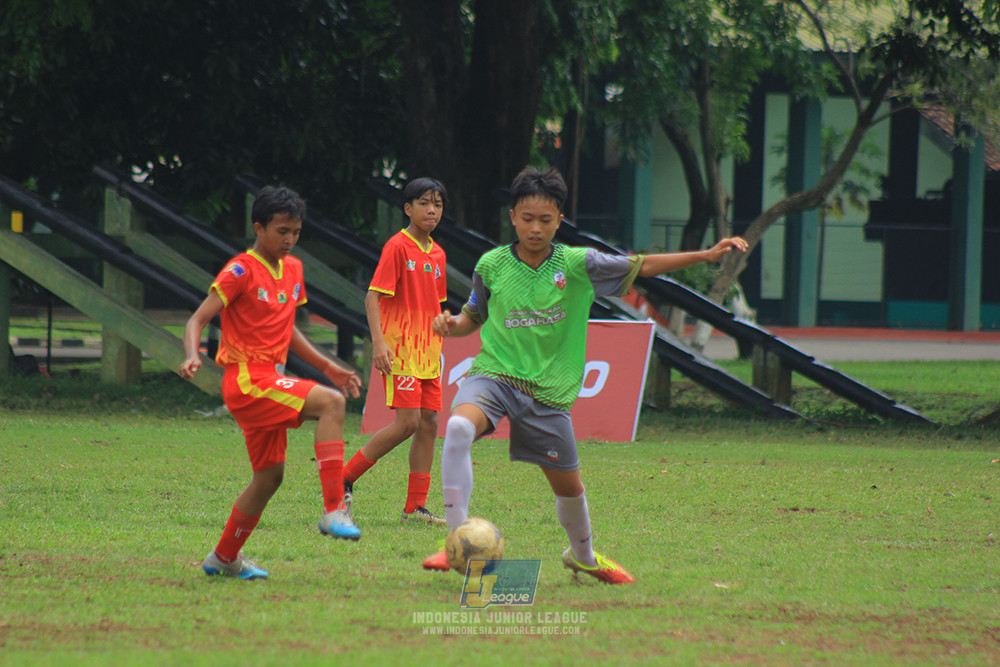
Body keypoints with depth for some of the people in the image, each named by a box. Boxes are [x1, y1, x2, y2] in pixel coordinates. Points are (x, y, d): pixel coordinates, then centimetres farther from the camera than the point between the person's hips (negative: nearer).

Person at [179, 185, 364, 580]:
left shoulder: (292, 269, 14)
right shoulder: (241, 271, -9)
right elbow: (198, 319, -14)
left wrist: (327, 366, 20)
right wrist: (192, 356, -32)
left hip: (271, 383, 9)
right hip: (247, 381, -9)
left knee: (270, 474, 14)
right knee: (331, 402, -26)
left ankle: (224, 558, 29)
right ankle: (333, 511, -29)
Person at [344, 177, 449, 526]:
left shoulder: (437, 254, 13)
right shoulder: (398, 247, -9)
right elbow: (373, 296, -14)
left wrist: (438, 348, 17)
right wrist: (378, 341, -23)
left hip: (428, 352, 8)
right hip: (400, 350, -8)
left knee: (429, 423, 3)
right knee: (407, 422, -14)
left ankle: (415, 507, 6)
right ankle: (345, 477, -2)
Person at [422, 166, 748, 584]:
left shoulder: (577, 265, -3)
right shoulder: (491, 265, -1)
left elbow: (640, 267, 4)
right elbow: (474, 316, 15)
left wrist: (707, 255, 1)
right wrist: (452, 325, -8)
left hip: (548, 390, 1)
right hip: (493, 375, -1)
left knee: (568, 486, 13)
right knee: (458, 427, -34)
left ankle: (583, 555, 45)